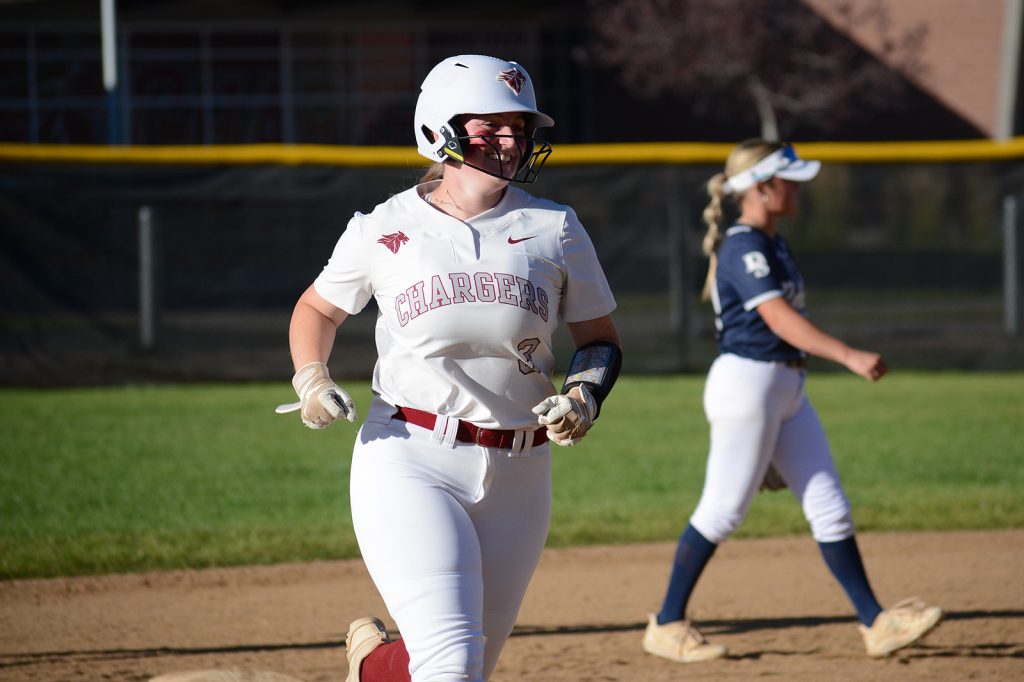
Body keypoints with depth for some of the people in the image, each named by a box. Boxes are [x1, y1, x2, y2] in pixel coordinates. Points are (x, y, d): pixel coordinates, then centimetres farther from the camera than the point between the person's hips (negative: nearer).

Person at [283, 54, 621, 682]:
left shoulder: (554, 229, 5)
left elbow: (601, 339, 12)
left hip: (518, 475, 3)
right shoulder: (384, 229, 2)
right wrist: (311, 378, -1)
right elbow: (319, 307, 18)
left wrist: (583, 396, -9)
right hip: (409, 462, -3)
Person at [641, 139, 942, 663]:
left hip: (787, 389, 9)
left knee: (830, 508, 5)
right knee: (723, 511, -3)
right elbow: (780, 319, -27)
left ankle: (875, 623, 4)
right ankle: (666, 626, 9)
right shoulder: (743, 249, -16)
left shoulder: (772, 244, 14)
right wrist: (849, 356, -37)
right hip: (747, 384, -9)